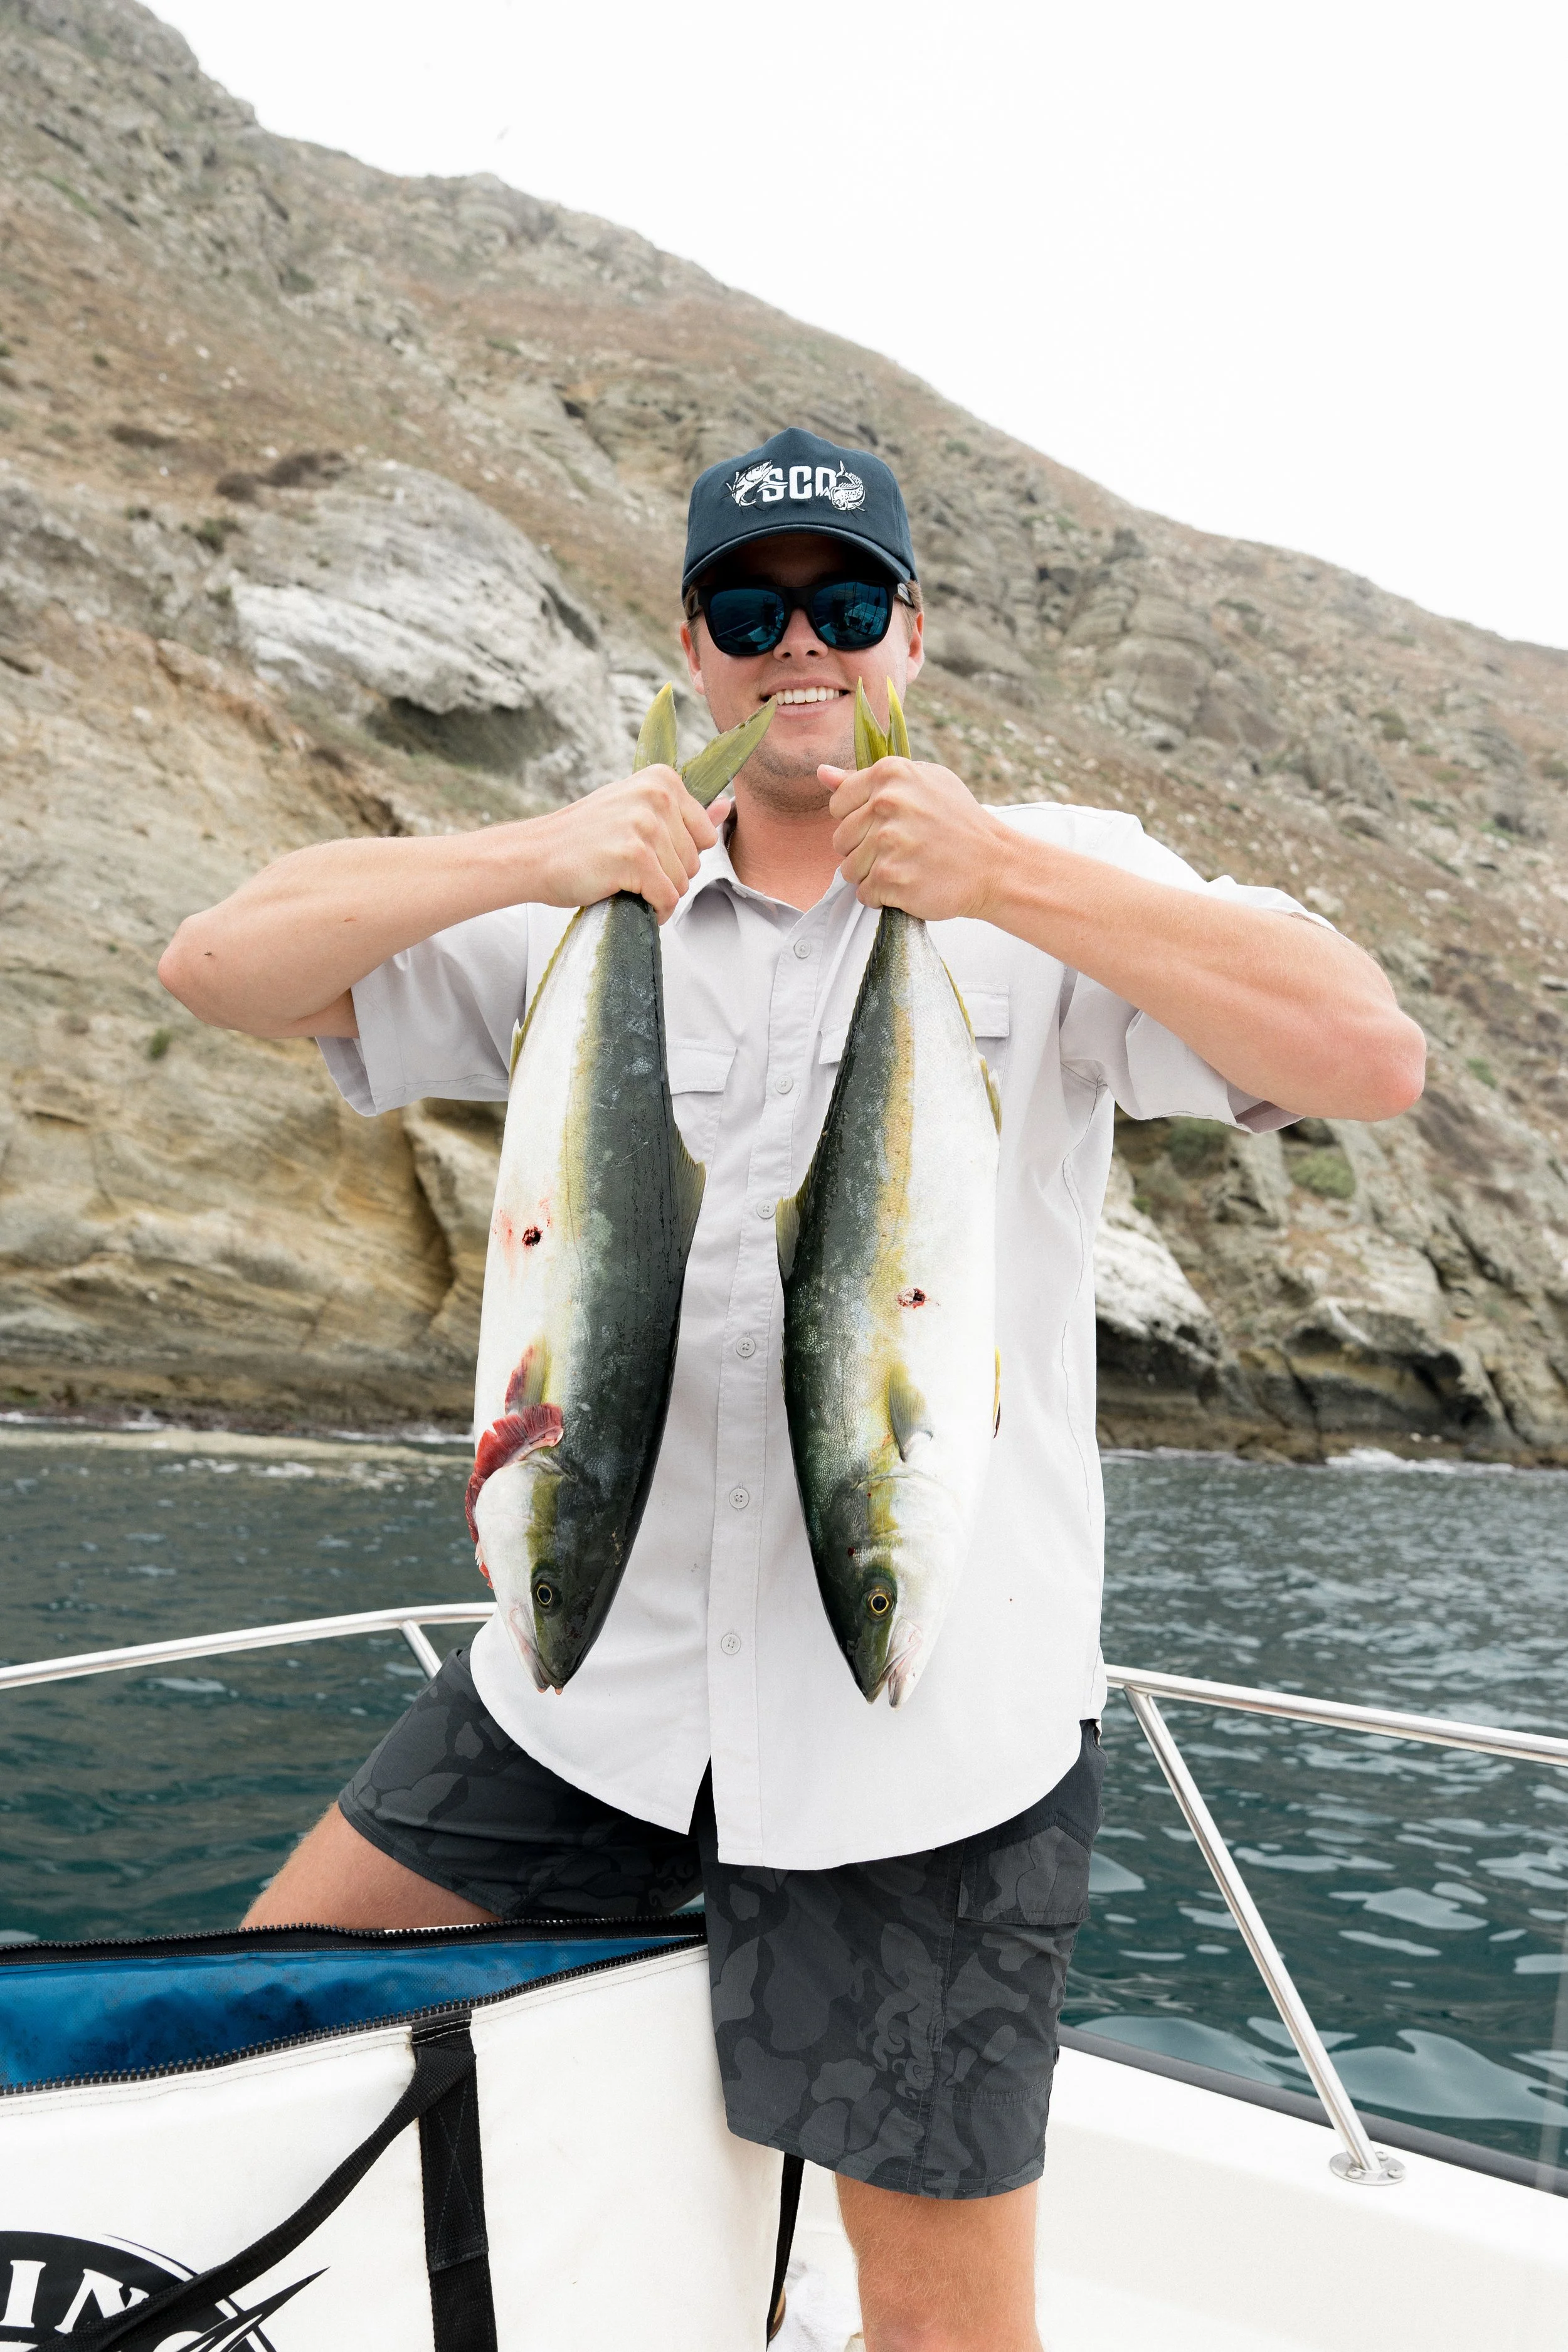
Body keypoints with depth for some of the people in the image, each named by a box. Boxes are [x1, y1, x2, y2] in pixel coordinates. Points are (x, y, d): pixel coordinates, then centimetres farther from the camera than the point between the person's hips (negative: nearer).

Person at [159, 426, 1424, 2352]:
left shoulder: (1061, 887, -1)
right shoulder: (599, 917, 7)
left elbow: (1373, 1060, -16)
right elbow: (220, 966, 0)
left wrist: (1002, 877, -22)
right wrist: (527, 860, -14)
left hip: (932, 1718, -3)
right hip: (602, 1671, 4)